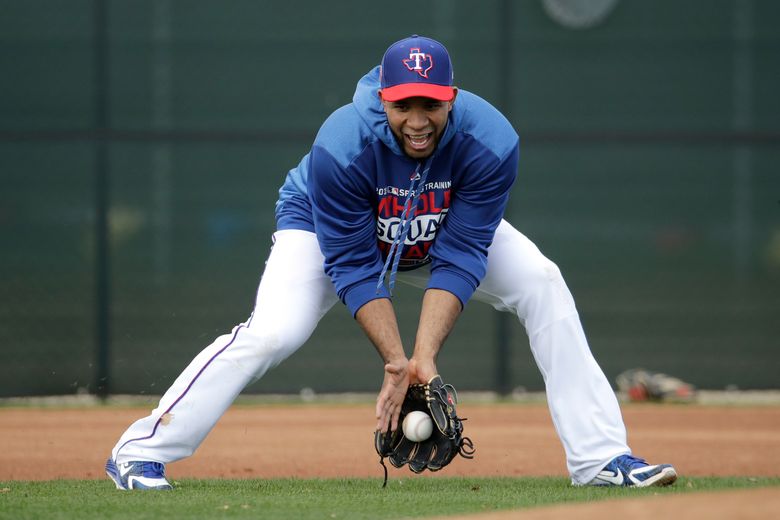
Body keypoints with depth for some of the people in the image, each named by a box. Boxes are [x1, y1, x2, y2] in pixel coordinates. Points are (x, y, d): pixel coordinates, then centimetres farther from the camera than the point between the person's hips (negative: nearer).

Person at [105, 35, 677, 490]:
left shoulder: (491, 142, -33)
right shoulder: (340, 147, -38)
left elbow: (457, 261, -30)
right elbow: (353, 266, -31)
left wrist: (425, 357, -38)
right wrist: (396, 361, -37)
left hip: (443, 235, 3)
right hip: (328, 227, -3)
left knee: (543, 286, -16)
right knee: (271, 332, -27)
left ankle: (600, 457, -13)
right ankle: (140, 452, -19)